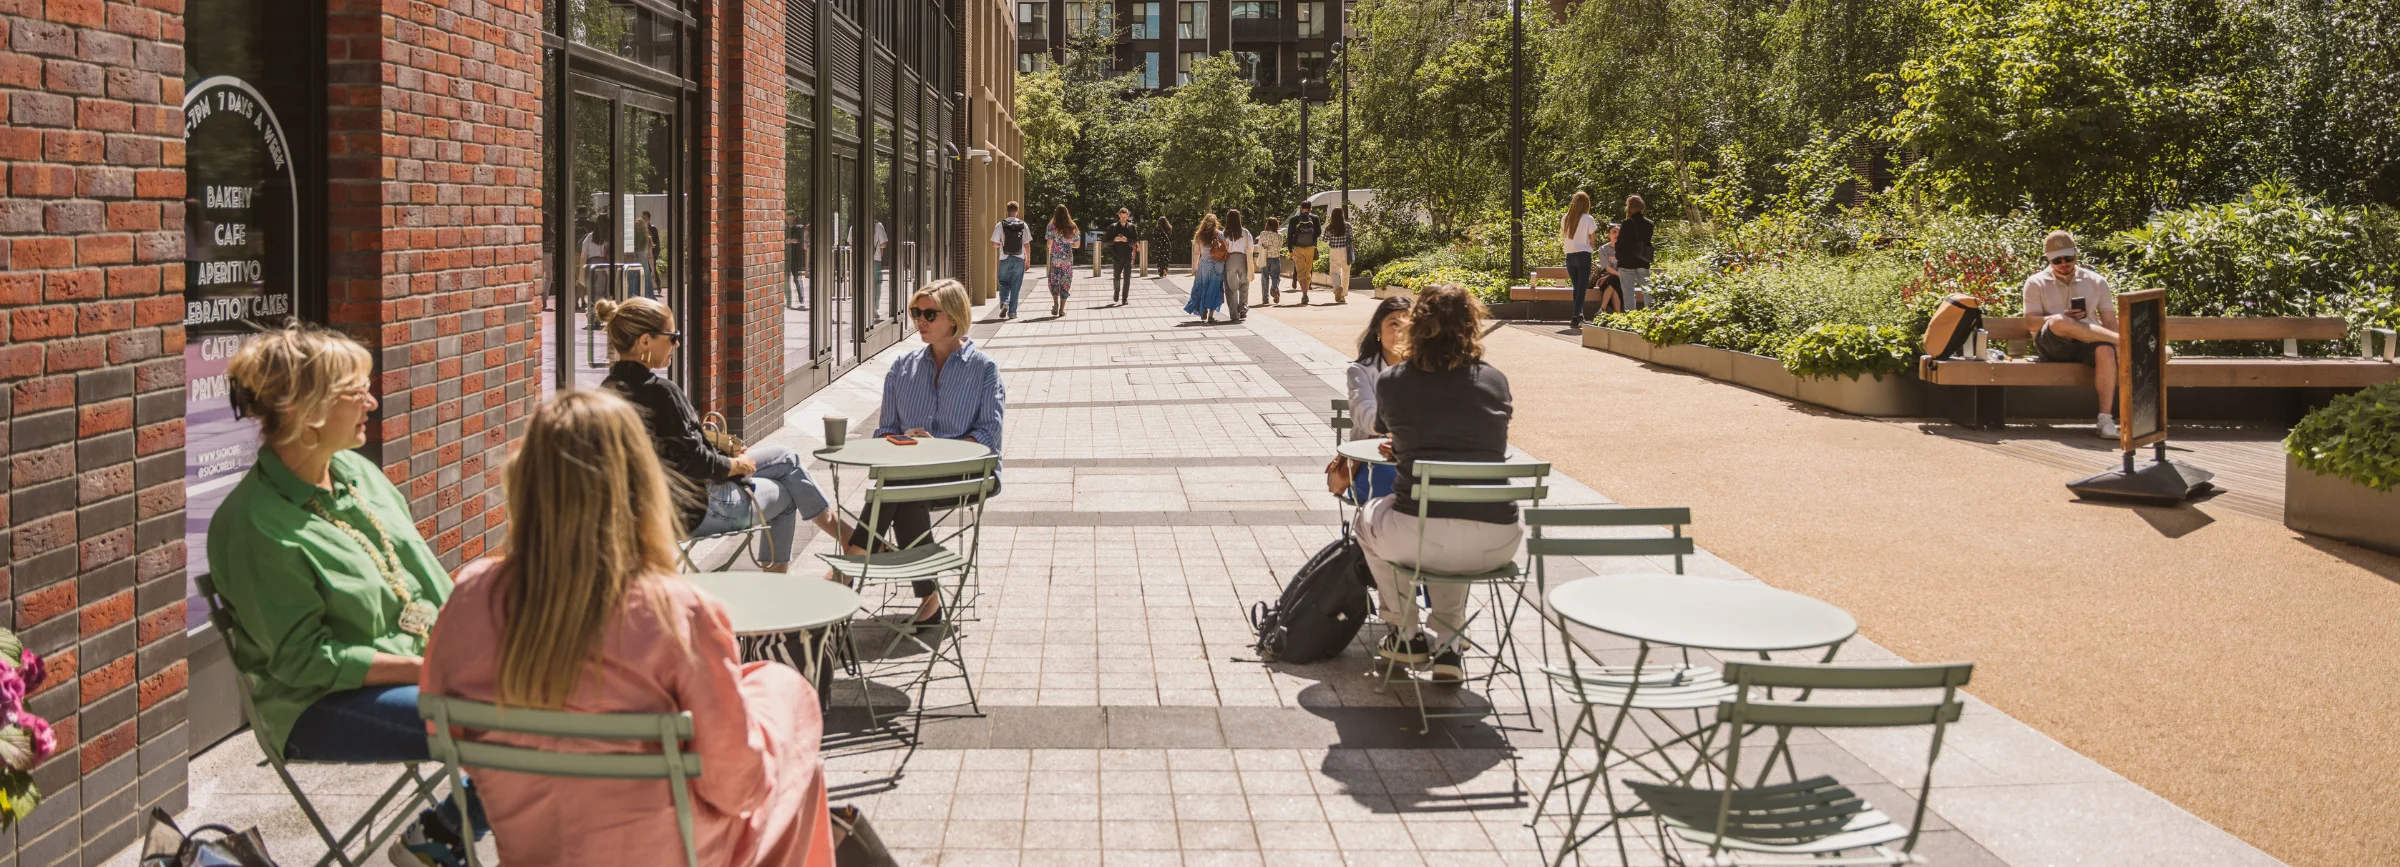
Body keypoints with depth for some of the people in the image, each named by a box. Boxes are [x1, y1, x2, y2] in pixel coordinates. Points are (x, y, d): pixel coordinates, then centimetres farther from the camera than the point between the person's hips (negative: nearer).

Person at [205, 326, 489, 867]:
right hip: (324, 706, -8)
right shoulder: (254, 524, -14)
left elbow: (427, 573, 16)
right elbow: (304, 659, -16)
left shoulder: (358, 471, 9)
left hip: (424, 662, 8)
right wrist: (423, 667, -21)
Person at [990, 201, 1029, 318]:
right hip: (1019, 259, 1)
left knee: (1004, 284, 12)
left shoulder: (1000, 225, -6)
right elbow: (1027, 245, 0)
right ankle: (1012, 312, 9)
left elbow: (994, 245, -5)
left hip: (1005, 259, -1)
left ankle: (1004, 303, -13)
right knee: (1015, 286, 8)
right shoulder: (1023, 225, -2)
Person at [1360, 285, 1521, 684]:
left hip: (1419, 537, -3)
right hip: (1496, 544, 3)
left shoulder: (1392, 381, 2)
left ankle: (1405, 635, 39)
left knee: (1371, 517, 33)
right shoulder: (1495, 381, 8)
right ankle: (1448, 644, 32)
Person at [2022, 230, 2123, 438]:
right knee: (2059, 322, -37)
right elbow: (2031, 321, -2)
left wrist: (2117, 349, -6)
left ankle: (2106, 418, -34)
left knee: (2106, 351, -35)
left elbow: (2109, 320, 11)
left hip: (2087, 345, 2)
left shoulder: (2096, 281, 15)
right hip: (2053, 346, -2)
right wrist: (2063, 318, -19)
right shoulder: (2036, 283, 9)